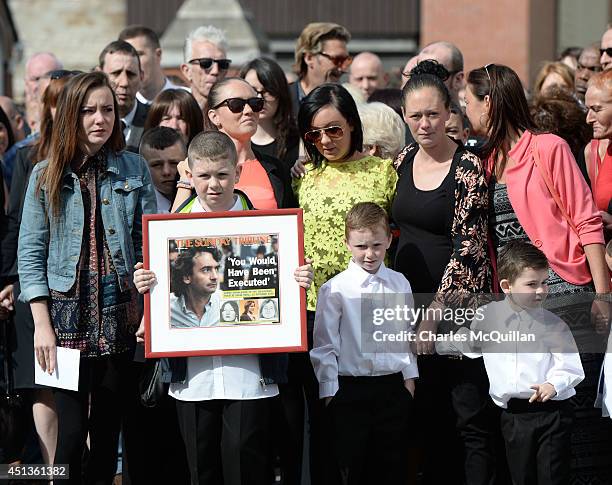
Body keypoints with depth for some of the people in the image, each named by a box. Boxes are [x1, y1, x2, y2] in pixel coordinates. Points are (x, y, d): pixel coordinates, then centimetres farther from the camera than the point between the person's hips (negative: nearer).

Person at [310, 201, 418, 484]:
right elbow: (324, 344, -4)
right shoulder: (335, 289, -7)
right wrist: (329, 392, -5)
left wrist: (409, 379, 11)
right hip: (351, 389, -3)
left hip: (393, 387, 3)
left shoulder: (399, 284, 4)